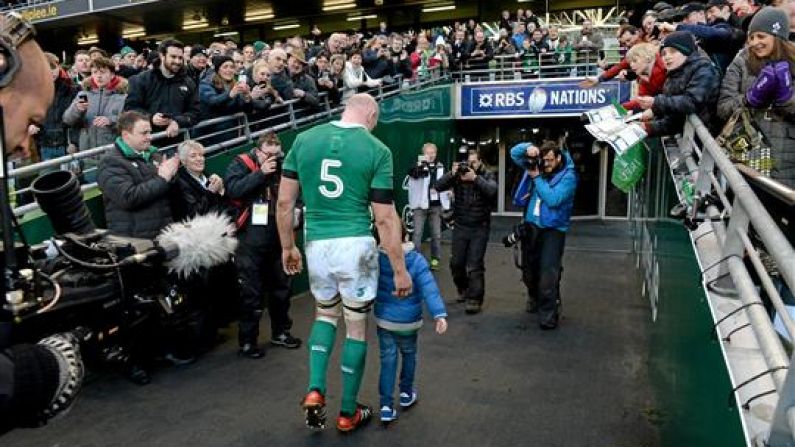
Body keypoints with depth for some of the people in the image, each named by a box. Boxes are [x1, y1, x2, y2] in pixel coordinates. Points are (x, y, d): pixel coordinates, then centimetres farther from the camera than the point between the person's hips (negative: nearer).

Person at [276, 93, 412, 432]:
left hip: (316, 245, 3)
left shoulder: (304, 140, 4)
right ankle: (348, 413, 25)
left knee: (326, 313, 27)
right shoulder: (377, 151, -5)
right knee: (357, 326, 13)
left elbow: (284, 202, 5)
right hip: (355, 246, -3)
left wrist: (288, 246, 18)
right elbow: (385, 218, -7)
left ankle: (315, 390, 12)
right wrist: (400, 270, 0)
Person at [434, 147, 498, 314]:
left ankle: (475, 299, 4)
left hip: (479, 228, -2)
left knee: (474, 266, -6)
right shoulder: (457, 175, 1)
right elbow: (438, 186, -11)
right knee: (456, 263, 9)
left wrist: (475, 178, -30)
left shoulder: (487, 175, -1)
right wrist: (452, 174, -24)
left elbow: (492, 191, -21)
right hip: (460, 227, 3)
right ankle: (463, 289, 34)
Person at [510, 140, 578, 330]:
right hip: (530, 225, 6)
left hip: (553, 229, -6)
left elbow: (553, 199, -23)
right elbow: (514, 153, 10)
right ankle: (534, 298, 43)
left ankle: (548, 313, -7)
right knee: (529, 269, 18)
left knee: (548, 274, -13)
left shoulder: (568, 176, -11)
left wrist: (537, 177, -19)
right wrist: (528, 148, -11)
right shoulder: (537, 165, 5)